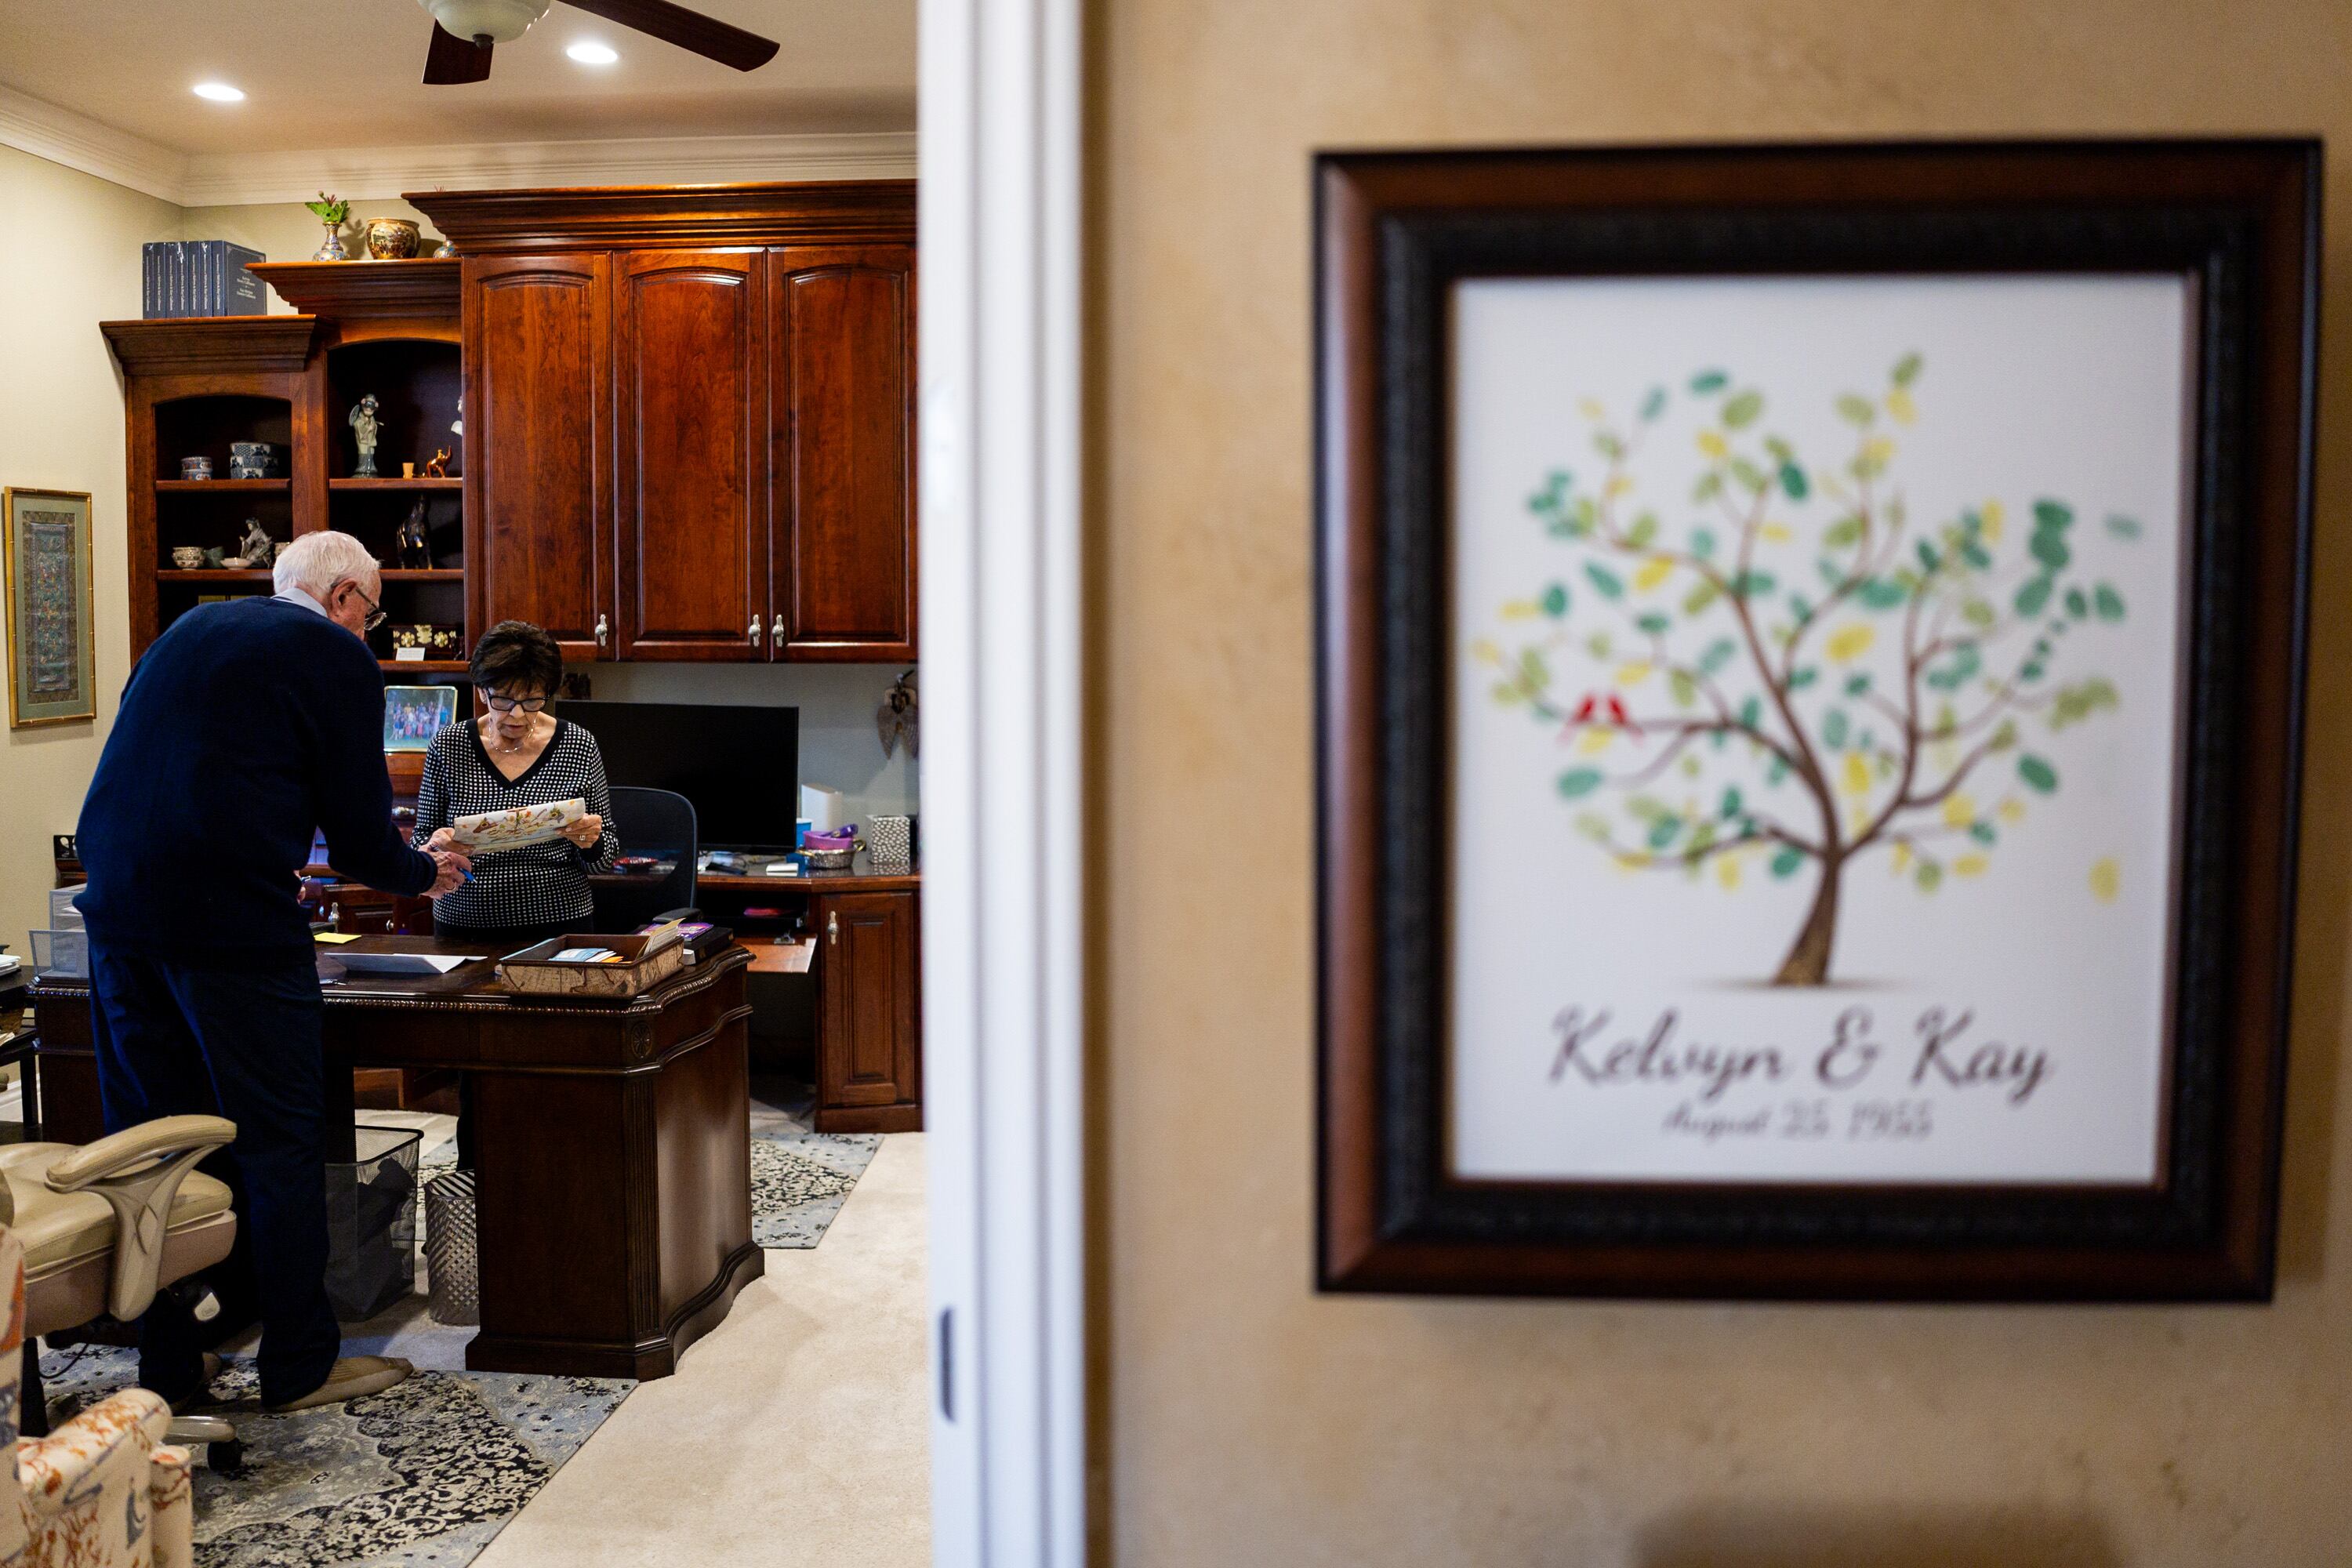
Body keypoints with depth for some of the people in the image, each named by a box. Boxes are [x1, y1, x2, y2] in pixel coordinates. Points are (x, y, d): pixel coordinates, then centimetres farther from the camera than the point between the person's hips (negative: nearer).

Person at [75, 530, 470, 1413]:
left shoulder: (190, 630, 21)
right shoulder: (337, 658, -1)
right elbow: (361, 834, -2)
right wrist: (423, 873, 18)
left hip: (117, 906, 7)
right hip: (232, 917, -7)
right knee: (277, 1142, 3)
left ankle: (166, 1367, 22)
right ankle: (300, 1366, 12)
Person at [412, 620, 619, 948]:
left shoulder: (579, 746, 1)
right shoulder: (447, 747, 2)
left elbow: (604, 857, 7)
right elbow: (421, 841, 10)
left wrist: (590, 842, -14)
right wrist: (435, 846, -11)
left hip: (558, 929, -1)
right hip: (464, 929, 1)